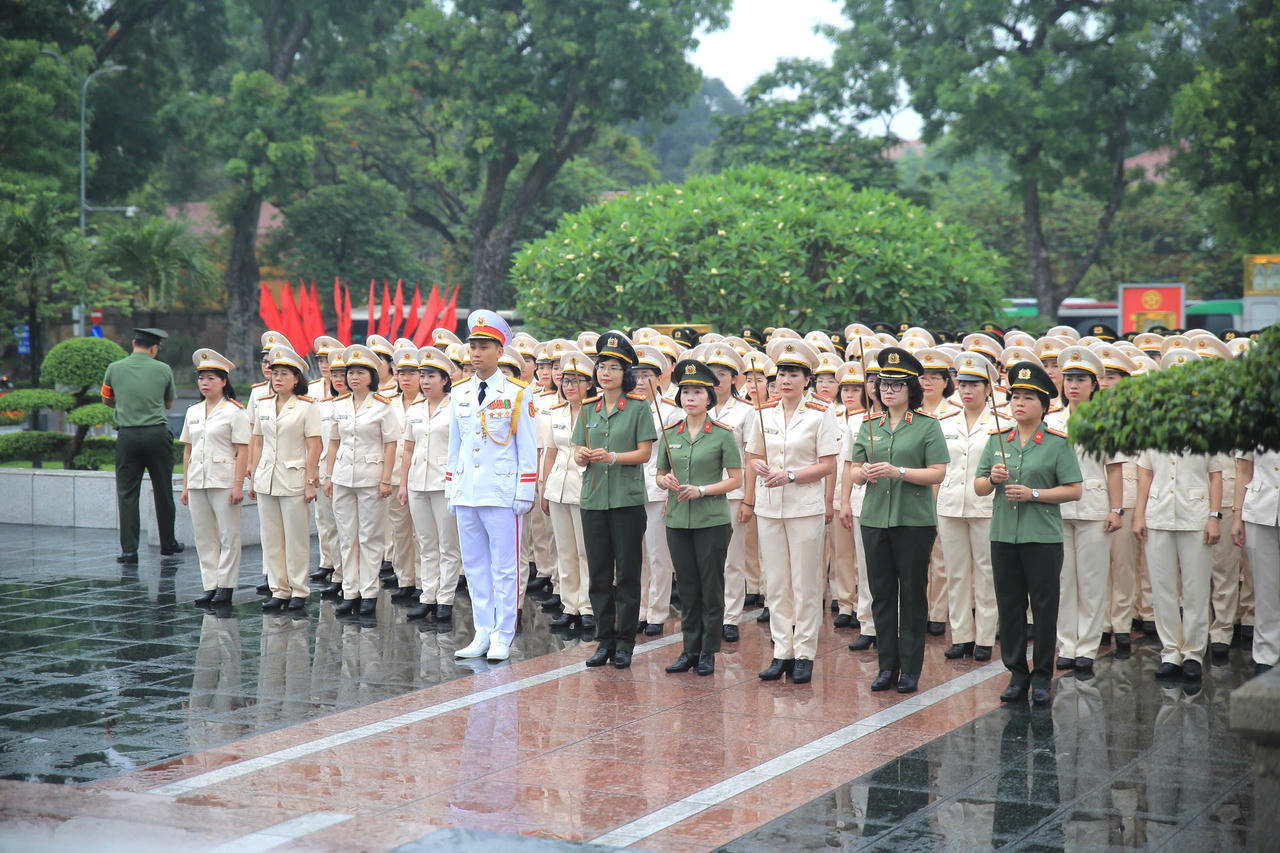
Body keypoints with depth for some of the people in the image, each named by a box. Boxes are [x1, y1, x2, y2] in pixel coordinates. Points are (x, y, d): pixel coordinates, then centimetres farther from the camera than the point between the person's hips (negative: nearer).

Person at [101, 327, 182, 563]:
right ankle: (168, 543, 23)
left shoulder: (114, 368, 3)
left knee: (127, 493, 3)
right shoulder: (163, 370, 1)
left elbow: (106, 399, 18)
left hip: (127, 435, 0)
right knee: (163, 491, 12)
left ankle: (129, 550, -3)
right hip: (157, 433, 0)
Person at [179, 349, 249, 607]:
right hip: (197, 482, 6)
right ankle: (210, 585, 13)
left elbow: (242, 452, -8)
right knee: (203, 536, 7)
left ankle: (225, 586, 4)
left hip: (224, 480, -6)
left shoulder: (234, 412, -4)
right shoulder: (193, 412, 13)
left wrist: (238, 485, -14)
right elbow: (188, 450, 17)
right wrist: (185, 485, 13)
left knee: (228, 535, -2)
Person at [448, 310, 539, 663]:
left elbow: (528, 448, -1)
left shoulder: (516, 393, -2)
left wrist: (524, 493, -6)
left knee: (505, 567, -1)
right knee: (474, 566, 8)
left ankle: (503, 636, 6)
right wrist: (451, 489, 12)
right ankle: (482, 634, 15)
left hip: (502, 492, -5)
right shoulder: (460, 393, 11)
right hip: (466, 492, 5)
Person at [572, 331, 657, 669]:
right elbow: (579, 451, 11)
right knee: (598, 573, 7)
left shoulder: (638, 407, -1)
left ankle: (625, 642, 7)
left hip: (628, 499, -4)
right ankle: (605, 639, 15)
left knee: (627, 572, 0)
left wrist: (612, 457, -20)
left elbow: (644, 452, -6)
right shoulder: (588, 408, 12)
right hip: (593, 499, 4)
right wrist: (582, 455, -12)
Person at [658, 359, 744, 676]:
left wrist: (701, 490, -16)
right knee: (687, 586, 8)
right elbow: (660, 475, 16)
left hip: (712, 521, -4)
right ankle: (690, 649, 17)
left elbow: (736, 480, -4)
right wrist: (667, 481, -7)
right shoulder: (670, 433, 8)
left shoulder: (723, 433, -4)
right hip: (678, 520, 4)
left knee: (711, 586, 1)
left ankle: (708, 652, 10)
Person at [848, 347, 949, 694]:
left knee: (912, 594, 2)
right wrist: (863, 473, -11)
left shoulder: (928, 426, -2)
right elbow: (853, 471, 12)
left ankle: (910, 669, 9)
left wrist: (898, 472, -19)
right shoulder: (869, 425, 11)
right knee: (881, 594, 7)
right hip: (875, 519, 4)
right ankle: (887, 666, 16)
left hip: (914, 520, -4)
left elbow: (938, 473, -8)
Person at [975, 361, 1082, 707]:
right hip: (1004, 535, 4)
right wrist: (992, 478, -9)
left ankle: (1042, 676, 11)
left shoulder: (1057, 443, -1)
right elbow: (978, 487, 13)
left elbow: (1073, 491, -5)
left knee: (1044, 606, 1)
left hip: (1043, 536, -4)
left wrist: (1033, 493, -14)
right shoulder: (997, 440, 10)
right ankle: (1017, 674, 17)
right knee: (1009, 606, 7)